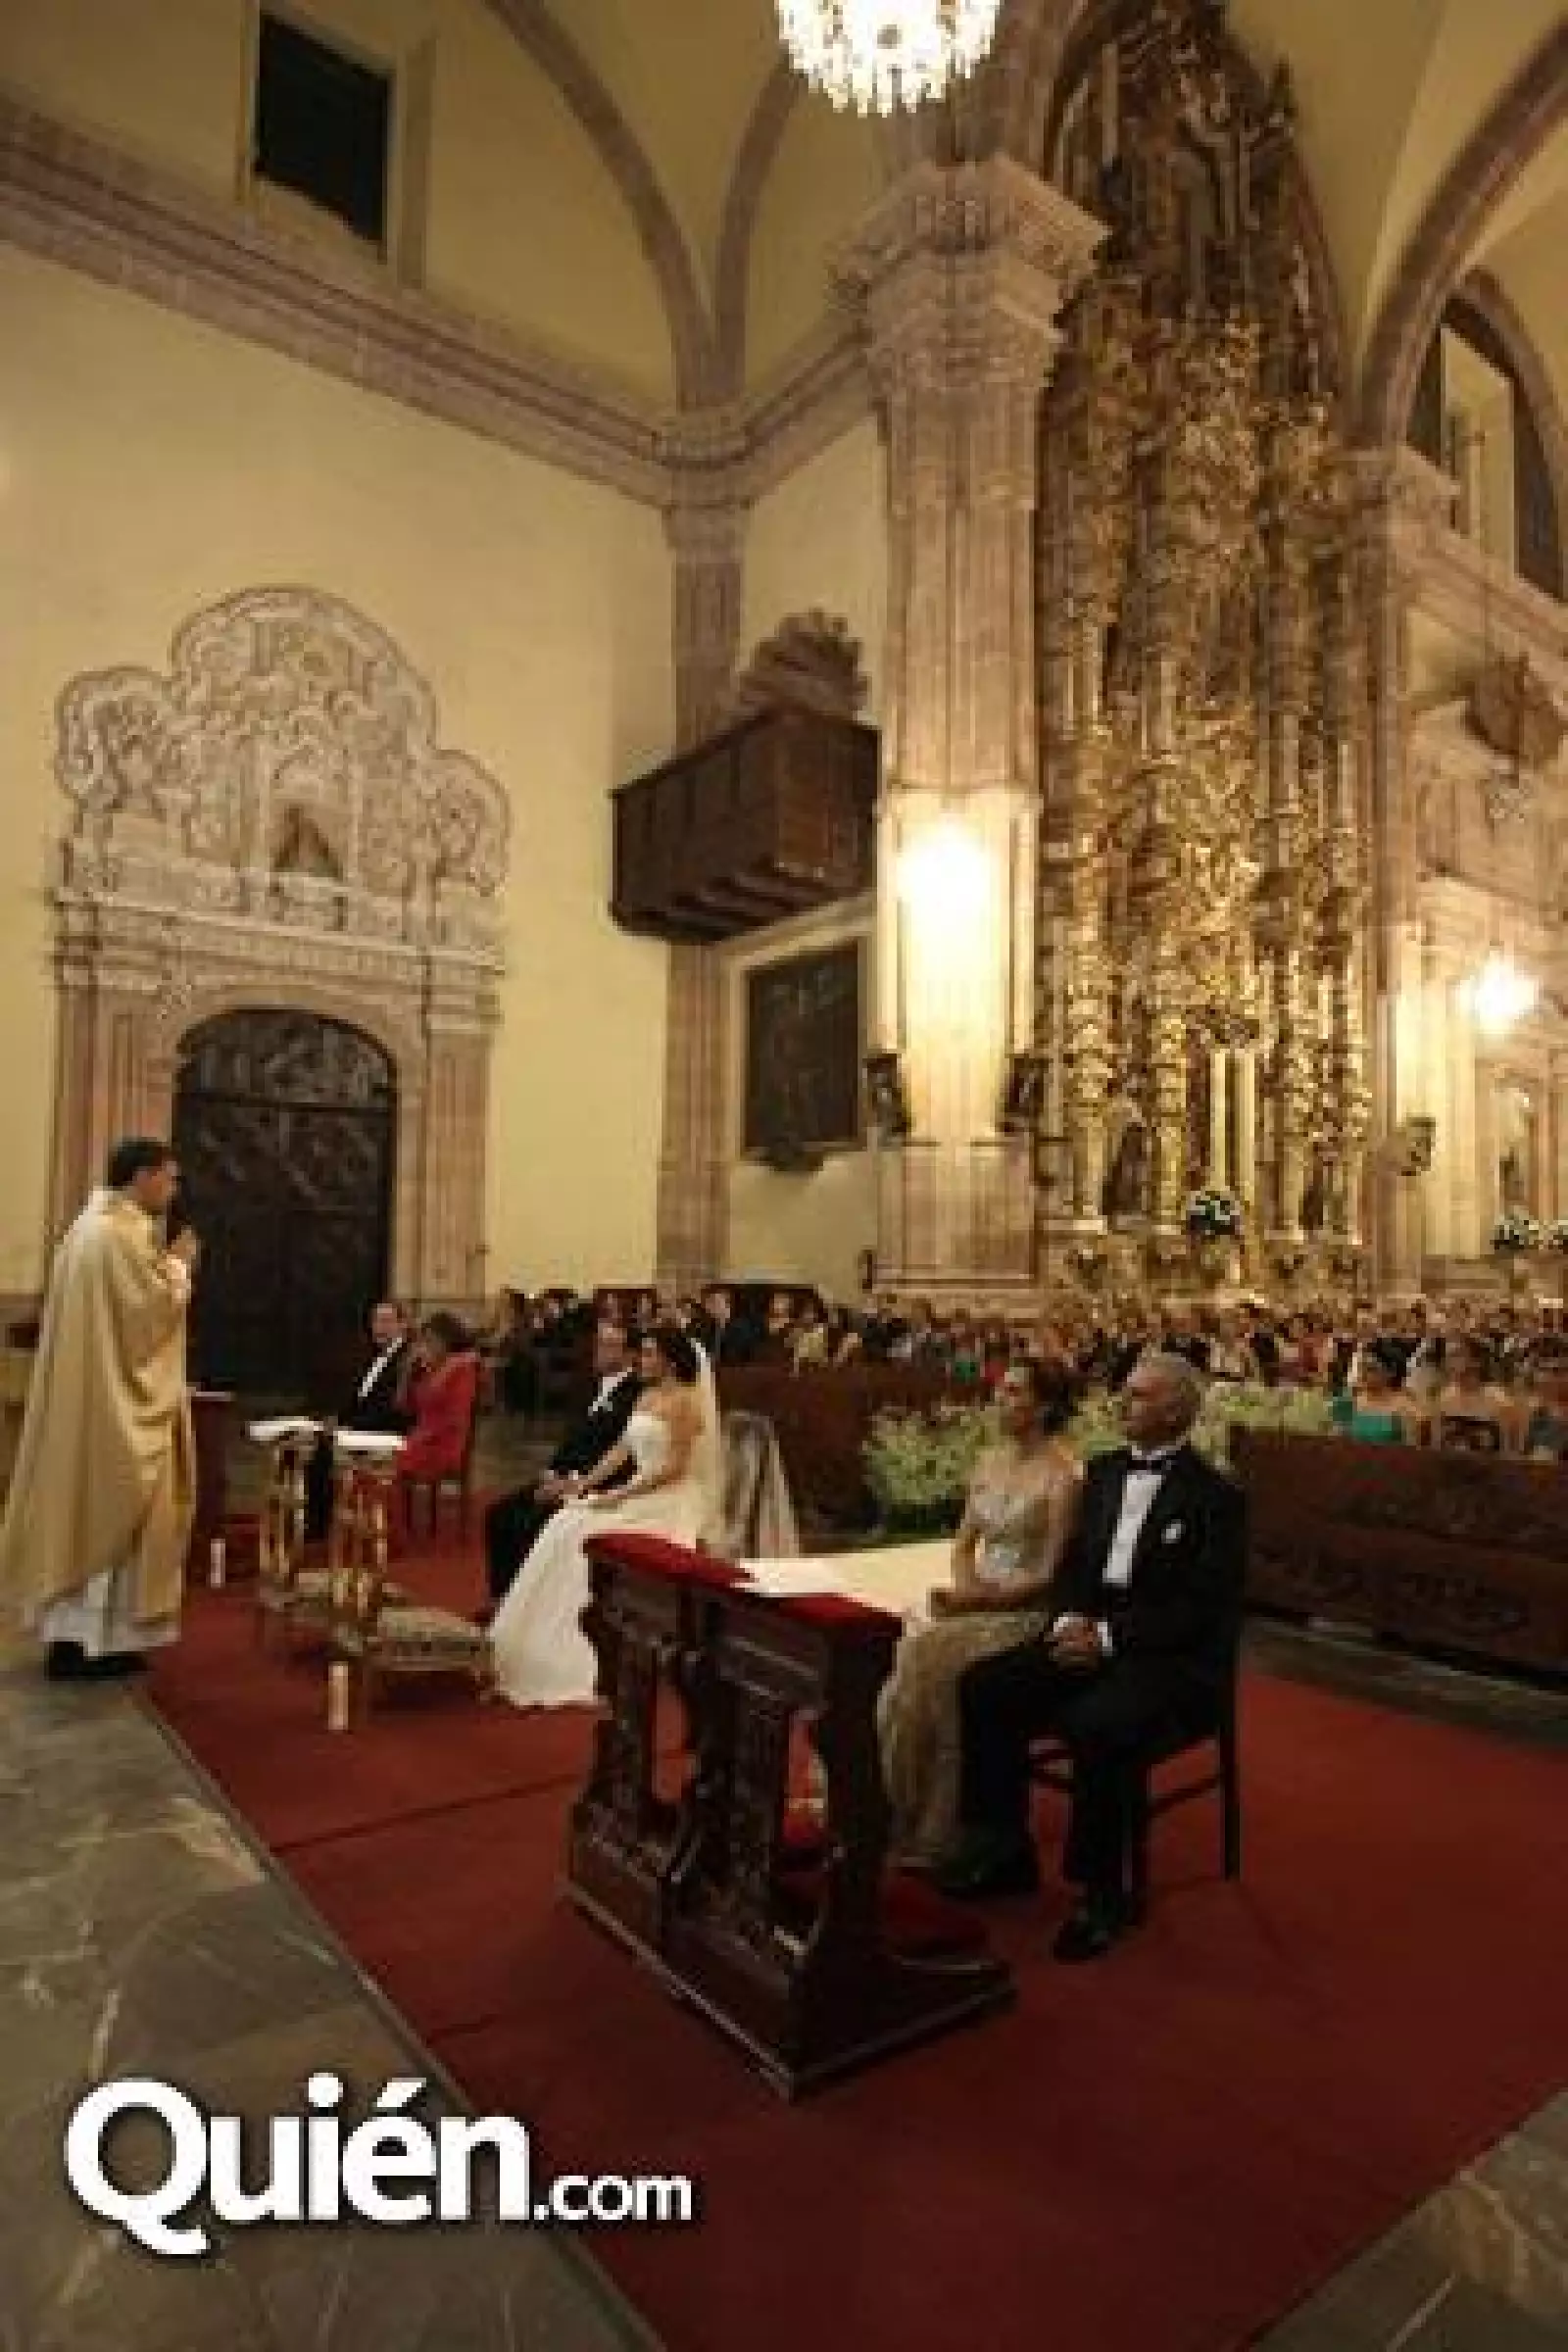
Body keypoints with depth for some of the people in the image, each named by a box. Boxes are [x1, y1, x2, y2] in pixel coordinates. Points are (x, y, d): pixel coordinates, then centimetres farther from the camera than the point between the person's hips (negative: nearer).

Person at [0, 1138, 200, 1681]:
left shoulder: (92, 1224, 14)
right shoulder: (123, 1232, -18)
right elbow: (156, 1308, -21)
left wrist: (163, 1265, 14)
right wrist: (178, 1265, -6)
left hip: (89, 1397, 10)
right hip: (116, 1401, -10)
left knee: (87, 1508, 15)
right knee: (112, 1514, -2)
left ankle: (71, 1629, 22)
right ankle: (91, 1638, 6)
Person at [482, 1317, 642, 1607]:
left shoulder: (638, 1394, -12)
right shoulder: (599, 1387, 16)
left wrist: (573, 1483, -18)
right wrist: (553, 1475, 1)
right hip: (567, 1480, 9)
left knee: (529, 1524, -23)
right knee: (500, 1513, 2)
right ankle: (502, 1597, 9)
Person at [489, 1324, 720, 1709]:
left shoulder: (685, 1401, -11)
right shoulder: (647, 1396, 16)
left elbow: (674, 1467, -18)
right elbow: (622, 1450, 14)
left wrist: (619, 1495, -21)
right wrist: (585, 1485, 2)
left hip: (673, 1503, -8)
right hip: (639, 1494, 9)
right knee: (569, 1529, -10)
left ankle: (583, 1665, -15)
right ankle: (553, 1650, -7)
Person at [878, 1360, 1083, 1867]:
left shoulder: (1064, 1475, -11)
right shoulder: (990, 1460, 10)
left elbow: (1051, 1575, -13)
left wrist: (981, 1597, -18)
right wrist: (964, 1582, -5)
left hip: (1027, 1613, -6)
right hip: (977, 1600, 6)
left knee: (925, 1655, -25)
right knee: (910, 1653, -20)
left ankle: (925, 1829, -7)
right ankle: (893, 1811, -9)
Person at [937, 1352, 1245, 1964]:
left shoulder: (1215, 1496, -9)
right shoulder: (1104, 1472, 12)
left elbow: (1202, 1610, -14)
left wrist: (1109, 1636, -20)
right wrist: (1069, 1619, -6)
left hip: (1173, 1660, -7)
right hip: (1090, 1634, 7)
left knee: (1094, 1726, -34)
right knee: (983, 1686, -11)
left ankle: (1103, 1892, -11)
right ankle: (1006, 1850, 5)